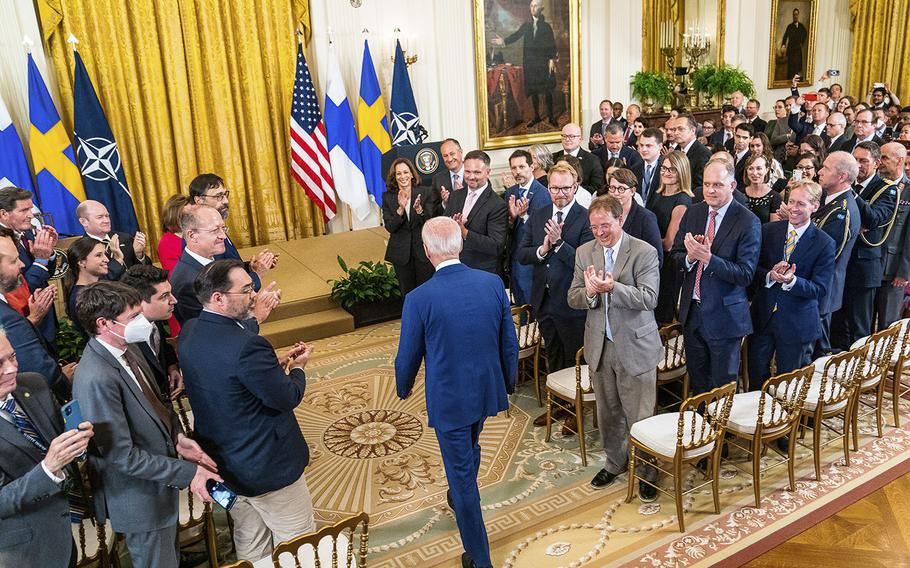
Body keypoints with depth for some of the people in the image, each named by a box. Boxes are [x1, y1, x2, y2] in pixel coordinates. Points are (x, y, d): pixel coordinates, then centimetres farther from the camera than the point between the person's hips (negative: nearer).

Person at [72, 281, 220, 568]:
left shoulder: (126, 348, -4)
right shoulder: (96, 380, -32)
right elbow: (123, 456, -27)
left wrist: (176, 437, -4)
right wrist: (187, 473, -23)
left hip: (160, 482, 8)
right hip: (139, 498, -8)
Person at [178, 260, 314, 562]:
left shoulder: (188, 332, -5)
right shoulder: (247, 346, -32)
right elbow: (288, 398, -22)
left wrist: (276, 363, 3)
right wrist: (298, 367, -3)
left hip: (220, 458, 9)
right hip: (266, 466, -8)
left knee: (249, 543, 26)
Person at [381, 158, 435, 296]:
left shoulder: (424, 193, -2)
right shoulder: (388, 197, -1)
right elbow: (390, 227, -8)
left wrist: (419, 209, -27)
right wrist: (401, 208, -24)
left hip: (423, 250, -1)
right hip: (401, 253, 1)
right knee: (407, 293, 11)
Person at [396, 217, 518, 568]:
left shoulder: (419, 299, -22)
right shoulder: (493, 283, -12)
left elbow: (408, 356, -10)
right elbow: (509, 342, -1)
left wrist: (404, 388, 12)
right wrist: (509, 382, 17)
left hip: (447, 398, -5)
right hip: (486, 389, 5)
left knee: (461, 471, 10)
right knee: (470, 448, 32)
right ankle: (460, 498, 60)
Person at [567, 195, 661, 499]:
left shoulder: (645, 252, -11)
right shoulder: (584, 252, 3)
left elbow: (649, 299, -19)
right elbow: (573, 299, 2)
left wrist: (612, 287, -32)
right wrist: (589, 292, -21)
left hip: (635, 346, -4)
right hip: (600, 345, 5)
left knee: (640, 415, 4)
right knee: (607, 411, 18)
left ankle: (647, 470, 25)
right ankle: (615, 461, 39)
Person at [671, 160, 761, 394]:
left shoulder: (748, 222, -15)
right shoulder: (693, 212, 2)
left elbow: (746, 274, -19)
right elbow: (676, 254, 6)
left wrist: (708, 258, -30)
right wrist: (690, 257, -17)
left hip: (724, 314, -5)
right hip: (692, 310, 5)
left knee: (723, 385, 10)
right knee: (697, 380, 21)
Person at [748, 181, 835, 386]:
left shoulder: (825, 243, -10)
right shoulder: (768, 230, -1)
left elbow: (820, 289, -13)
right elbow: (753, 269, 0)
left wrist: (792, 281, -31)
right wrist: (770, 275, -22)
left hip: (796, 323, -2)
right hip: (762, 316, 2)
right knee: (756, 376, 14)